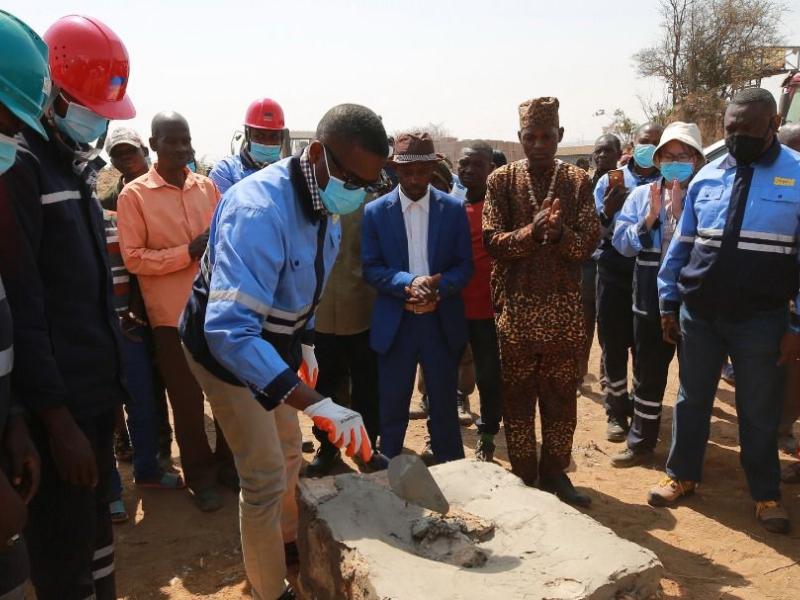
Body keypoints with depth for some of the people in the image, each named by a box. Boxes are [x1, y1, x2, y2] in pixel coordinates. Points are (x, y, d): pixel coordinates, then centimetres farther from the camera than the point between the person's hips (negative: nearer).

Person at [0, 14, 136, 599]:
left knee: (97, 513, 20)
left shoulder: (76, 165, 13)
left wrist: (112, 373, 14)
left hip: (98, 387, 8)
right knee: (64, 550, 3)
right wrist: (58, 419, -19)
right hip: (61, 402, -8)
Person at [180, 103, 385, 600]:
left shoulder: (325, 204, -7)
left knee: (289, 451, 21)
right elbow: (229, 330, -45)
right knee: (266, 476, -5)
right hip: (227, 346, -8)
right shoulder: (259, 210, -36)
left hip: (273, 341, 8)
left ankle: (288, 540, 46)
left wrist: (305, 343, 11)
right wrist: (317, 404, -50)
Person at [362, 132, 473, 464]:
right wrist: (408, 282, -22)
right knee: (392, 406, 11)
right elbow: (370, 268, -4)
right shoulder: (375, 211, 0)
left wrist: (438, 288, -20)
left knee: (445, 405, 12)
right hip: (395, 324, 0)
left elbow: (465, 265, 1)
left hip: (442, 322, 1)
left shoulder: (453, 209, 2)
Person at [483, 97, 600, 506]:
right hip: (516, 307, -1)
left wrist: (559, 232, -22)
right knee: (517, 395, 8)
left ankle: (555, 471, 26)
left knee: (562, 395, 10)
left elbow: (588, 244, -2)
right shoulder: (501, 181, 1)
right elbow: (492, 242, -6)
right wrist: (532, 231, -23)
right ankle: (523, 476, 23)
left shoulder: (578, 181, 4)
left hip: (564, 307, 1)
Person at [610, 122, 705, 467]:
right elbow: (621, 242, -3)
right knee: (647, 374, 13)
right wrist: (650, 217, -16)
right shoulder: (641, 195, 4)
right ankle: (641, 442, 28)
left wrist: (680, 212, -22)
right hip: (651, 300, 2)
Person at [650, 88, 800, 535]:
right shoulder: (706, 177, 3)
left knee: (760, 411, 11)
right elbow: (681, 244, 8)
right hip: (699, 313, 3)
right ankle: (682, 475, 32)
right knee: (692, 399, 15)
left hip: (761, 318, -2)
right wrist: (669, 303, 7)